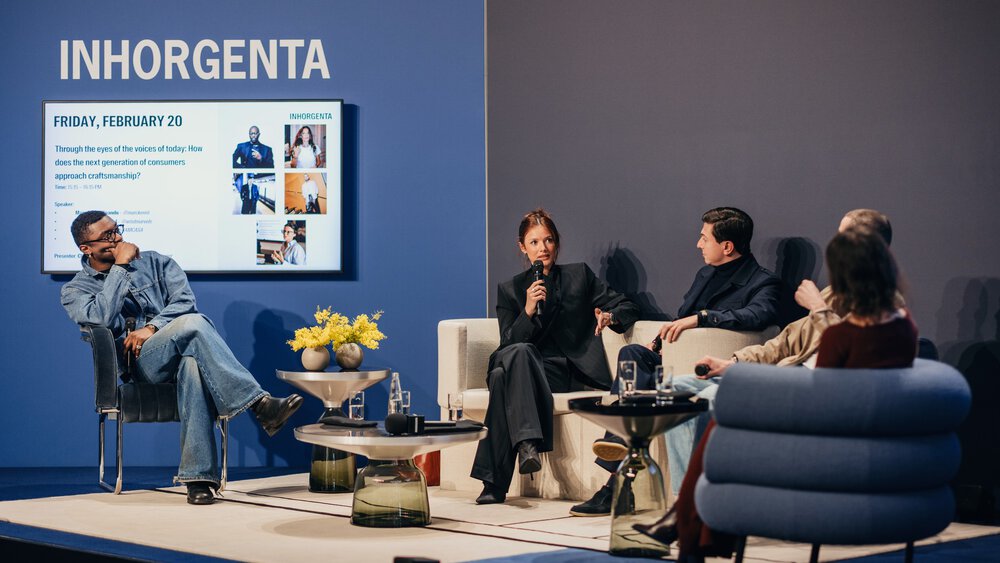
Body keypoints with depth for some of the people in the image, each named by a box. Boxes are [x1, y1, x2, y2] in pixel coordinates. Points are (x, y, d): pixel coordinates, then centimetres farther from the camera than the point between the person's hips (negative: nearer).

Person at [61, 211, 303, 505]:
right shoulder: (75, 291, 12)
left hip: (176, 354, 3)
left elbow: (185, 300, 4)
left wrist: (151, 328, -13)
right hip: (138, 365, -3)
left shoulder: (154, 262, 20)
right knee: (193, 323, -33)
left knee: (193, 363, -39)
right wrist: (120, 266, -5)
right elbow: (101, 318, -11)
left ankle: (197, 475, -44)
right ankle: (260, 403, -40)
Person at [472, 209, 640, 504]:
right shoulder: (510, 289, 19)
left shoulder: (579, 275, 18)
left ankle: (494, 482, -44)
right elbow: (509, 343, 6)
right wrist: (528, 311, -12)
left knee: (503, 377, -35)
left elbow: (628, 306, 13)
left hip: (568, 373, -2)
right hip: (527, 369, 2)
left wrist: (610, 316, -11)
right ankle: (528, 441, -52)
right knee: (518, 353, -38)